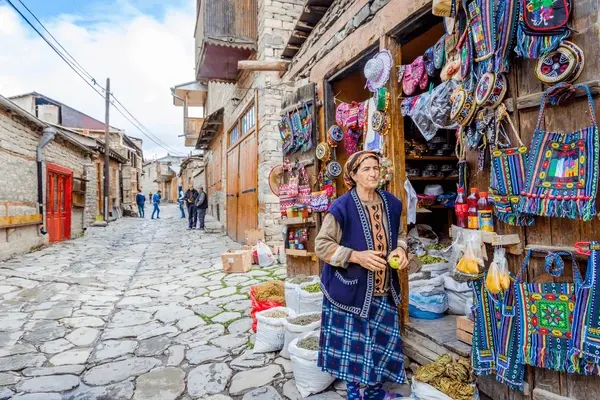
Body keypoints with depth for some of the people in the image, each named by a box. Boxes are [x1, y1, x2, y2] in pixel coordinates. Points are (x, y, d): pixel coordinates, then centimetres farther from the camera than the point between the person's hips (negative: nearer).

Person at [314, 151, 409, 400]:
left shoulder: (391, 203, 2)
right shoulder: (342, 208, -17)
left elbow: (400, 234, 17)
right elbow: (322, 245, -14)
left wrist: (401, 250, -5)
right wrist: (357, 256, -23)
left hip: (383, 290, 6)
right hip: (351, 290, -5)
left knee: (383, 343, 16)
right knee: (352, 344, 8)